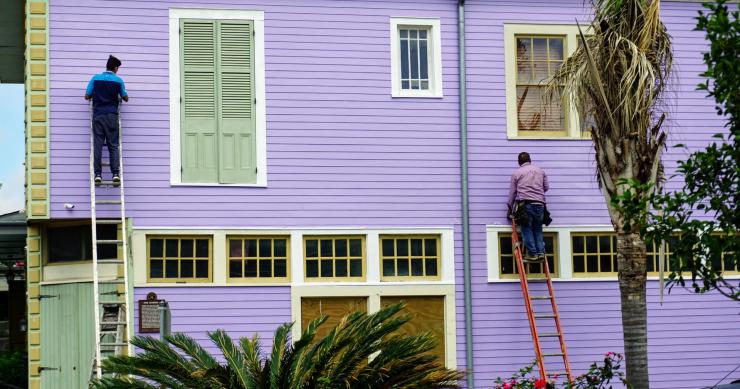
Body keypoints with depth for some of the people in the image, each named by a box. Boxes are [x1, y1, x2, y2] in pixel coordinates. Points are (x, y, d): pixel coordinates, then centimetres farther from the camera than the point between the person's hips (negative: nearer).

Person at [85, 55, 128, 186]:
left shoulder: (95, 78, 4)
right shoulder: (118, 80, 2)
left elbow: (87, 96, 7)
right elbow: (126, 98, 12)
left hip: (98, 115, 1)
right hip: (112, 115, -1)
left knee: (97, 145, 0)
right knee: (113, 146, 1)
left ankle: (98, 174, -7)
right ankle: (115, 173, -9)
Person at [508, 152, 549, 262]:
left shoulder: (516, 173, 7)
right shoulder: (540, 171, 15)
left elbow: (512, 191, 8)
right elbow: (546, 187, 20)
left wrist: (510, 206, 17)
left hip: (525, 203, -3)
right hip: (539, 203, 3)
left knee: (527, 229, 1)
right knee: (538, 230, 11)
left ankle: (532, 254, -5)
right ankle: (541, 252, 1)